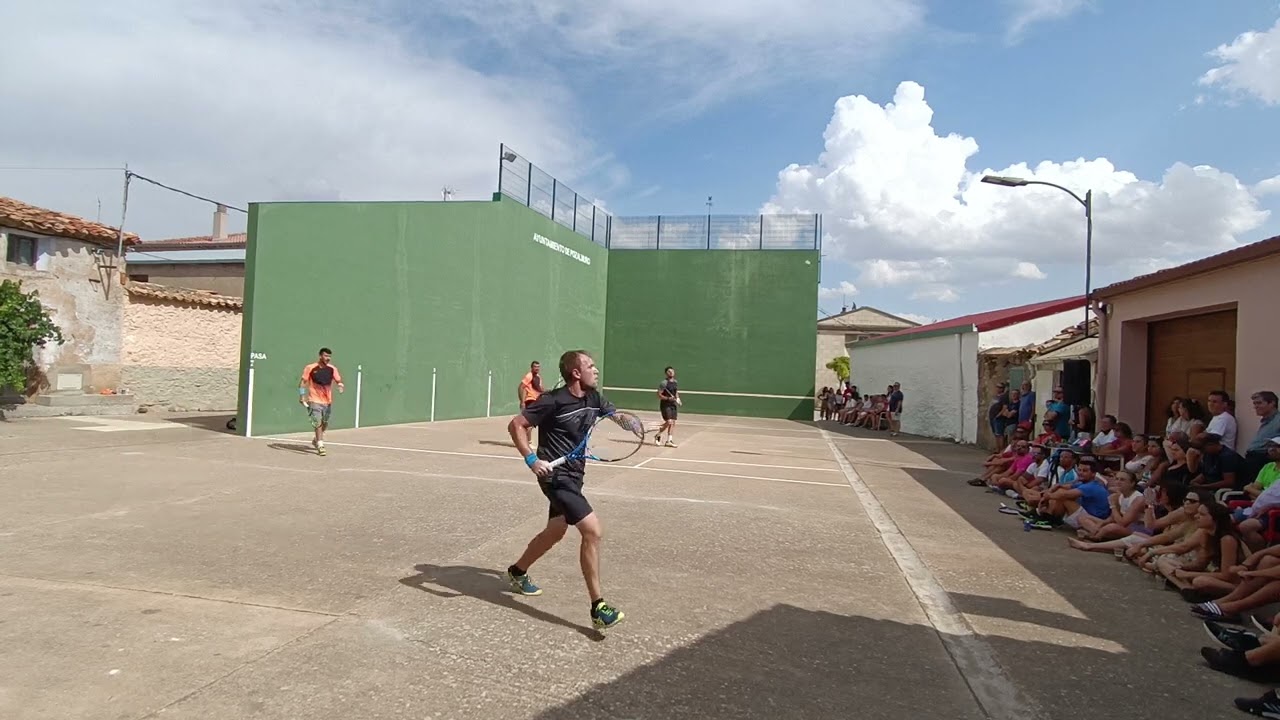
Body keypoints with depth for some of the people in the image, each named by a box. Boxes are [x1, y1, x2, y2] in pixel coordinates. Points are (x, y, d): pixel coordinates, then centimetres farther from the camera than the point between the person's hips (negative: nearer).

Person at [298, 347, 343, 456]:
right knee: (318, 423, -11)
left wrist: (341, 386, -26)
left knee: (325, 424, 15)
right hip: (315, 401, -4)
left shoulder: (332, 369, 1)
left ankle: (316, 440, 40)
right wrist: (302, 396, -10)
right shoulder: (310, 368, -6)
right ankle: (320, 445, -4)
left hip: (328, 401, 4)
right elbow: (303, 382, -2)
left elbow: (339, 381, -2)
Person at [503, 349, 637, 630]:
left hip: (573, 476, 9)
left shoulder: (593, 399, 3)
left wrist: (633, 424, -10)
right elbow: (515, 425, -14)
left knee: (555, 532, 24)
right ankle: (598, 607, -11)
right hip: (556, 476, -9)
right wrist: (532, 460, -23)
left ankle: (518, 572, 49)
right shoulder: (553, 401, -18)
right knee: (593, 530, -18)